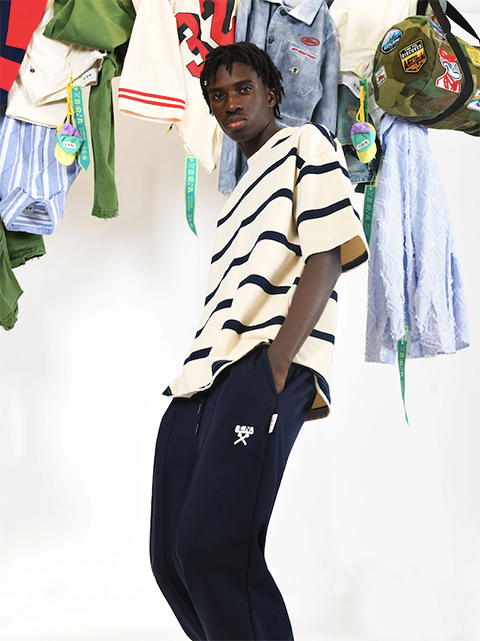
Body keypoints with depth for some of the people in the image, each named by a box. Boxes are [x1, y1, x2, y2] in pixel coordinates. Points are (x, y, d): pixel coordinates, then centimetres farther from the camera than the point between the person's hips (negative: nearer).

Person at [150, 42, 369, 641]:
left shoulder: (307, 144, 11)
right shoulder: (240, 187, 34)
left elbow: (326, 258, -5)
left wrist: (276, 366, -17)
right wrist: (195, 376, 12)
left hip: (266, 367, -9)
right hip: (202, 380, 9)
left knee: (212, 547, -23)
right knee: (171, 556, 2)